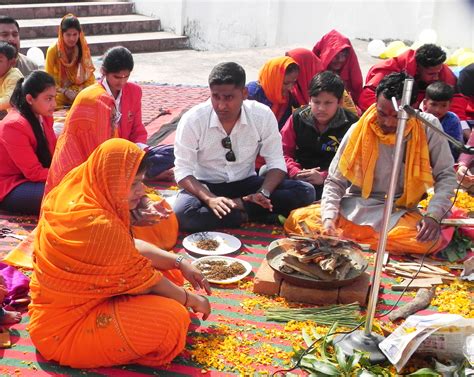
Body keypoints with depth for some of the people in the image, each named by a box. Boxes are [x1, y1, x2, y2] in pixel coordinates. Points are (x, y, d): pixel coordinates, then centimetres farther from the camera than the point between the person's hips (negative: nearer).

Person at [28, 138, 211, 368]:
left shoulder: (79, 195, -3)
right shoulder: (99, 227, -31)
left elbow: (132, 246, 9)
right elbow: (143, 281, -18)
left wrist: (180, 263, 2)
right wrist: (191, 299, -2)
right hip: (65, 328, -9)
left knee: (167, 271, 11)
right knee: (174, 317, -22)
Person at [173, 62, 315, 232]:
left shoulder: (263, 115, -13)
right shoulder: (192, 120, -17)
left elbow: (276, 162, -7)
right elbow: (183, 171, -17)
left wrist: (263, 193, -27)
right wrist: (210, 199, -34)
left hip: (246, 183, 2)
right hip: (206, 186, -2)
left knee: (305, 191, -19)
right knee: (182, 214, -37)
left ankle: (238, 204, -19)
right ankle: (249, 214, -21)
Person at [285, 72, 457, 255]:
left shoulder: (428, 128, -9)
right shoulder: (358, 131, -8)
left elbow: (446, 176, -2)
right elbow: (334, 182, -3)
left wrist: (433, 215, -19)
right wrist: (329, 218, -20)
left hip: (399, 213, 1)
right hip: (354, 206, -1)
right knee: (297, 219, -21)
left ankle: (345, 237, -19)